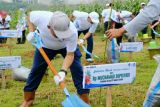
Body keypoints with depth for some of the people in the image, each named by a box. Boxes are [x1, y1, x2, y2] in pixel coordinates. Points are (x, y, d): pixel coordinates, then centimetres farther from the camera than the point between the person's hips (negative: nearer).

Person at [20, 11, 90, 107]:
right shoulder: (40, 17, -40)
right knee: (36, 70, 4)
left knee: (77, 70, -11)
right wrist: (32, 31, -25)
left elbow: (70, 55, -32)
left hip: (68, 47, -1)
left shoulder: (72, 32, -42)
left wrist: (63, 71, -46)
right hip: (45, 46, 2)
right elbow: (31, 14, -14)